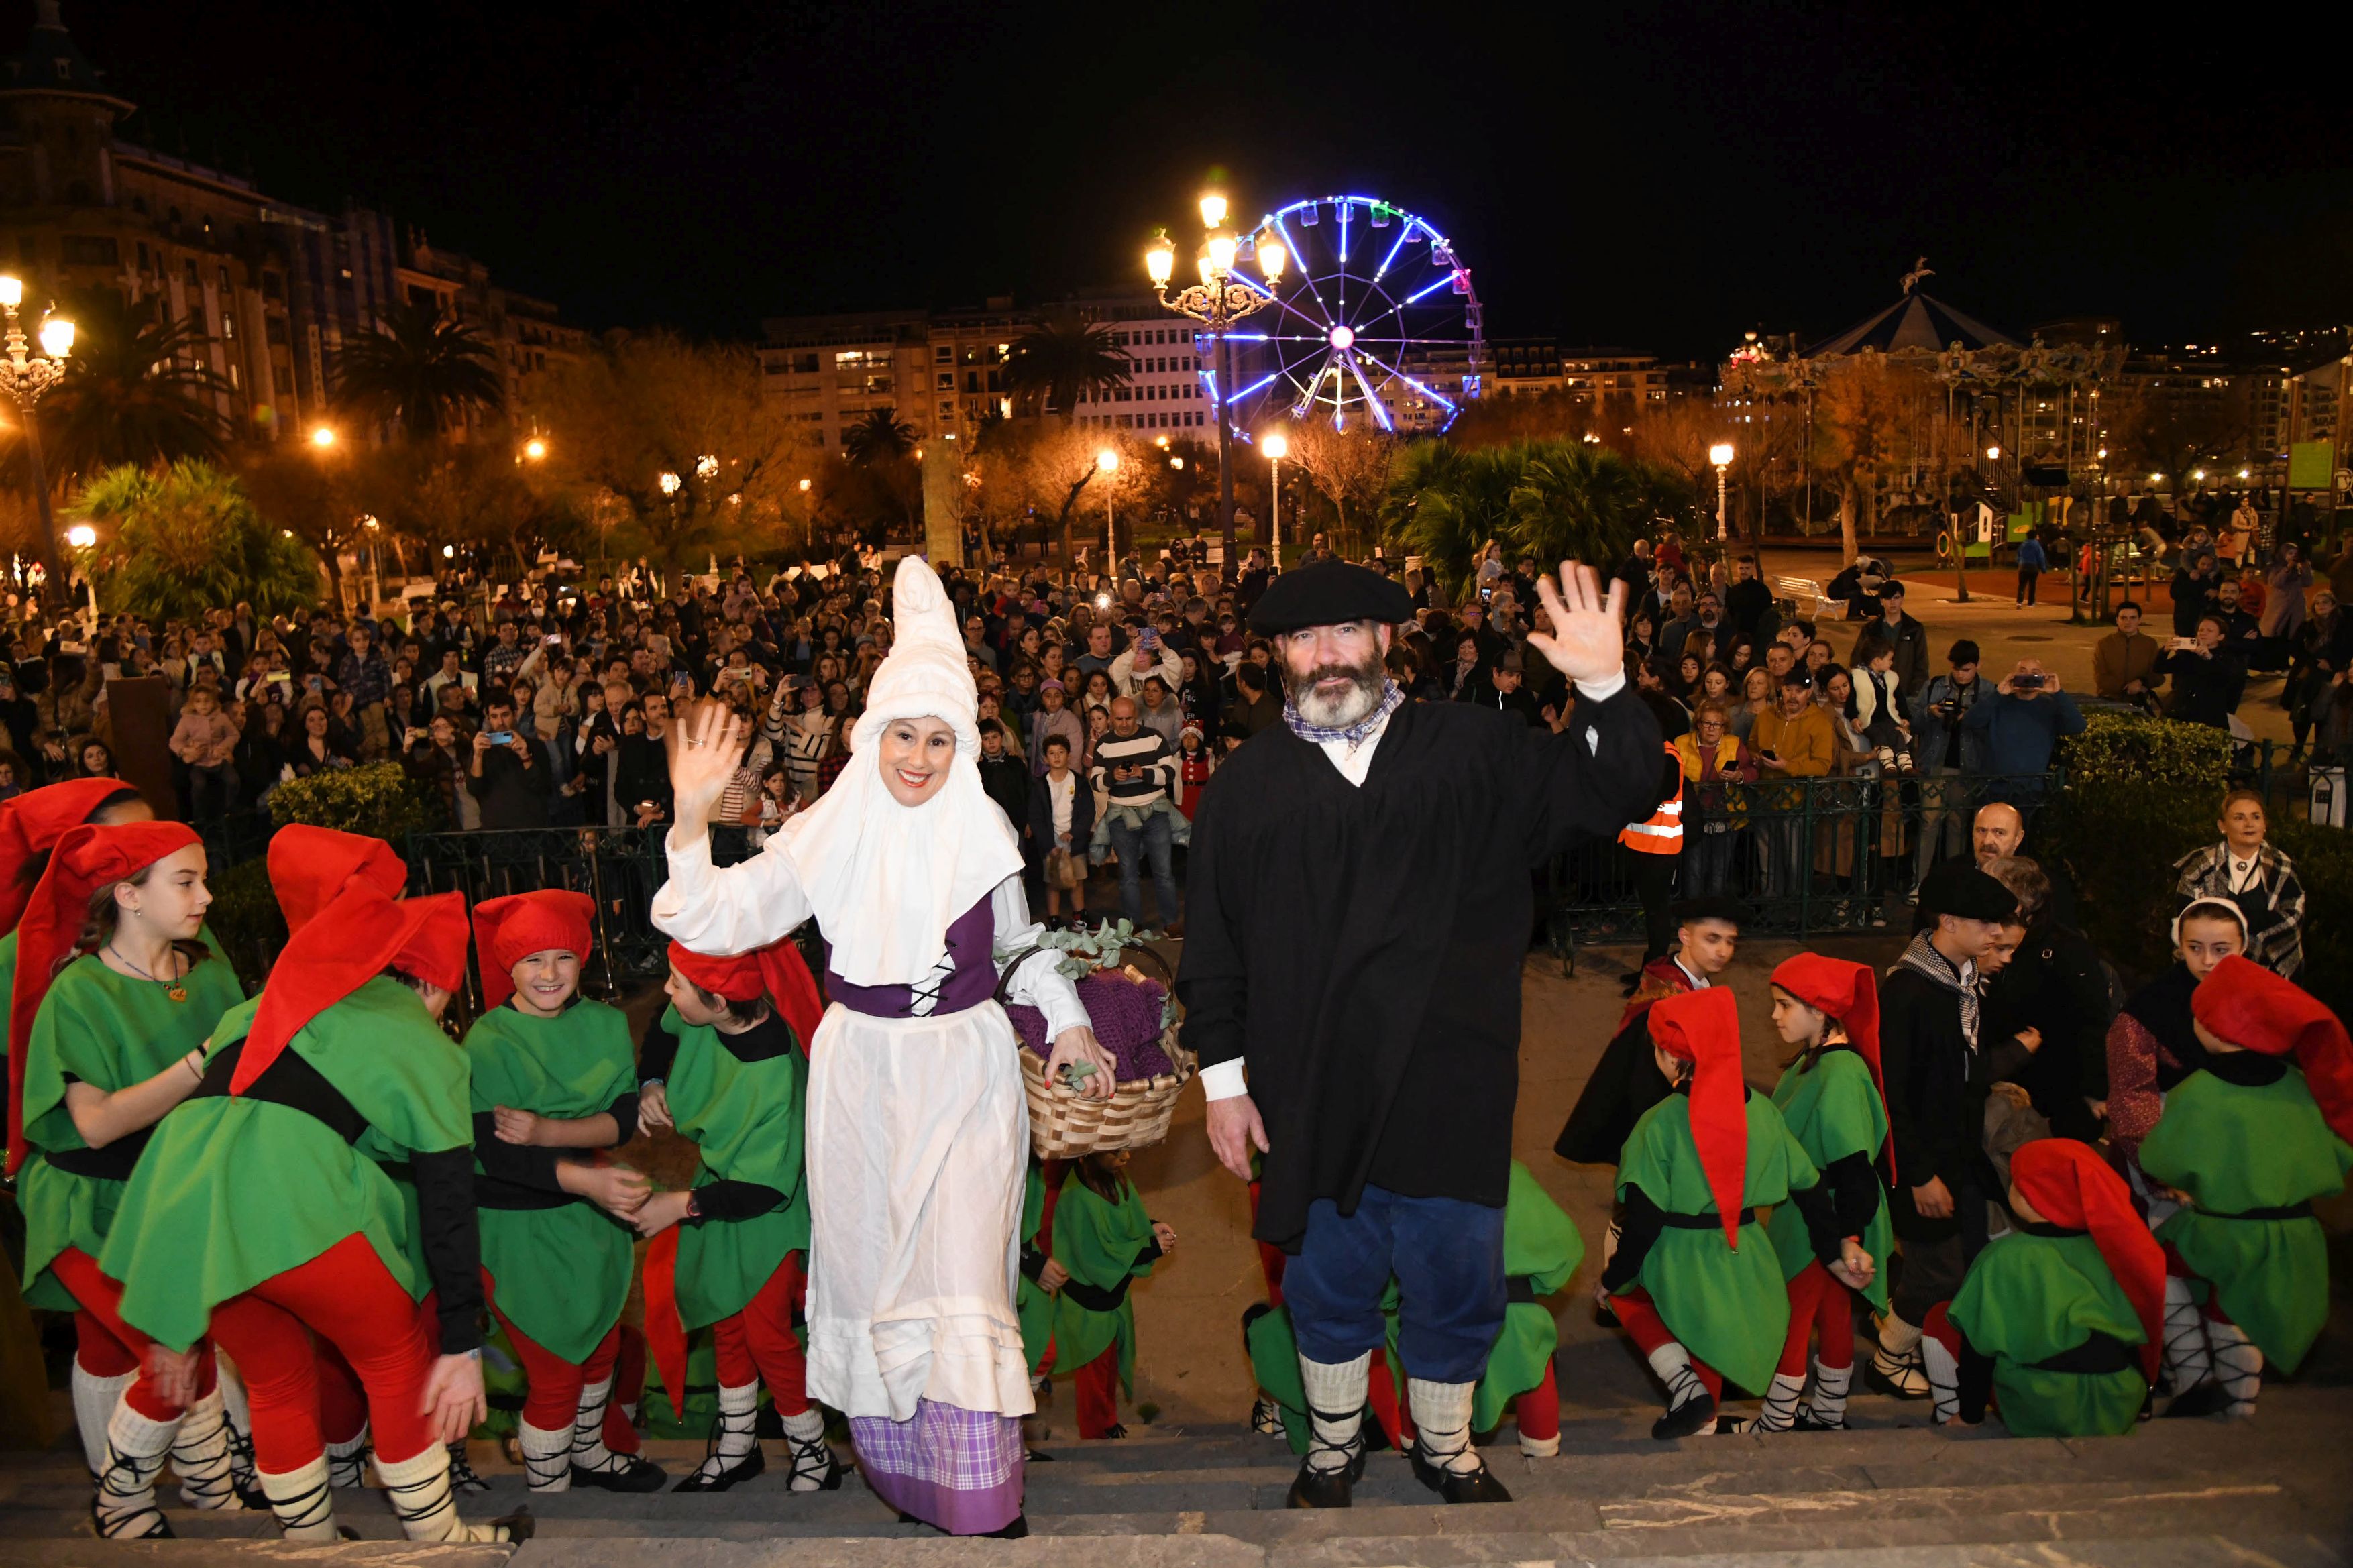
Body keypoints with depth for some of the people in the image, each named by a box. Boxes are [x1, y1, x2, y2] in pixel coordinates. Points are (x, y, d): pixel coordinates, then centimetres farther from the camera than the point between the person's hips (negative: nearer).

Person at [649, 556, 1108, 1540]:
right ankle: (899, 1480, 29)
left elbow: (1017, 942, 17)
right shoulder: (833, 833, -3)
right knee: (872, 1275, 10)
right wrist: (691, 820, -21)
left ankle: (986, 1507, 6)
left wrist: (1067, 1023, 11)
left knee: (964, 1278, -6)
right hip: (862, 1079, 1)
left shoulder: (981, 830, 1)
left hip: (964, 1076, -1)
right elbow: (721, 920, -8)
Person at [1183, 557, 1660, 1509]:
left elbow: (1613, 797, 2)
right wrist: (1222, 1074, 2)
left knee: (1458, 1282, 12)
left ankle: (1445, 1448, 38)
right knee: (1329, 1284, 14)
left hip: (1449, 1090, 0)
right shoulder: (1249, 784, 4)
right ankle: (1335, 1446, 40)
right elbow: (1212, 945, 6)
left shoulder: (1472, 749, 4)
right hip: (1311, 1098, 0)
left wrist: (1605, 689, -15)